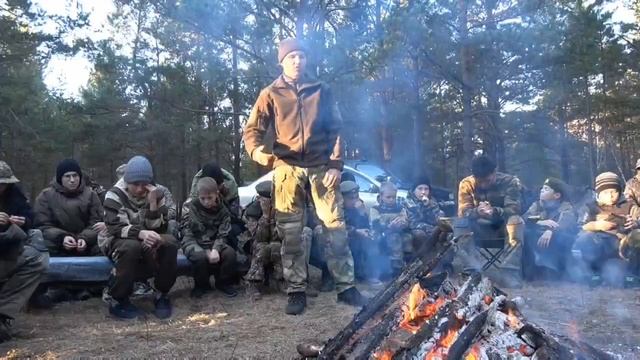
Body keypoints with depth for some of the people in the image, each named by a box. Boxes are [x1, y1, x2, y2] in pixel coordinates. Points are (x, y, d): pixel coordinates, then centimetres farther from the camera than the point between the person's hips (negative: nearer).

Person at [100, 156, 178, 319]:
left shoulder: (157, 194, -5)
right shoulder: (115, 195, -13)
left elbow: (160, 229, -12)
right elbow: (115, 228, -24)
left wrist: (153, 204, -26)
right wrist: (141, 233, -43)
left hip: (147, 243, 3)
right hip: (117, 241, -3)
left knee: (170, 242, -28)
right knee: (132, 247, -38)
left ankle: (162, 295, -12)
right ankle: (118, 301, -22)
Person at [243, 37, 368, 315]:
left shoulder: (321, 91, 12)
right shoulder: (271, 94, 8)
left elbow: (336, 130, 9)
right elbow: (252, 129, 1)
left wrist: (336, 165, -2)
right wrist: (256, 149, -21)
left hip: (321, 166, 1)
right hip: (288, 168, -1)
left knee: (336, 226, 0)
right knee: (290, 232, 2)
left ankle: (346, 287, 8)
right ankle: (296, 291, 10)